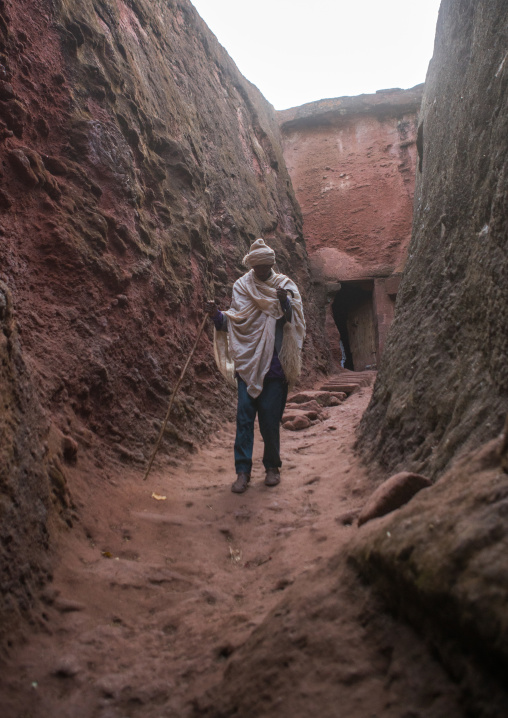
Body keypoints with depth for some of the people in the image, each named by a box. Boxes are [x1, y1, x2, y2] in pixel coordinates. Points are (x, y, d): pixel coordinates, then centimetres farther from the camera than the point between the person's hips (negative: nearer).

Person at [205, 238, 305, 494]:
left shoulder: (285, 285, 5)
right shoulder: (241, 286, 8)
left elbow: (294, 318, -9)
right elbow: (233, 321, 5)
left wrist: (285, 302, -28)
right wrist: (217, 315, -14)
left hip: (274, 363, -1)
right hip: (247, 361, 1)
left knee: (270, 417, 2)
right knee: (244, 415, -2)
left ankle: (272, 466, 19)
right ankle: (243, 470, 5)